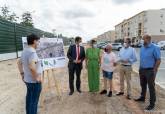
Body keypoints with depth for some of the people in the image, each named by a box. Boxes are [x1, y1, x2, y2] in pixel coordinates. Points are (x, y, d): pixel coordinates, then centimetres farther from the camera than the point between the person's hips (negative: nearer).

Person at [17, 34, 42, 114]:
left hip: (27, 79, 9)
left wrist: (22, 74, 20)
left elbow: (19, 63, 18)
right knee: (34, 101, 6)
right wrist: (36, 78, -23)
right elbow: (31, 67, -36)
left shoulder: (25, 51, 6)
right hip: (34, 81, -9)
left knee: (29, 98, 24)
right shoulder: (32, 52, -23)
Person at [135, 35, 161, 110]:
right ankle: (142, 97, 39)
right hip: (142, 70, 7)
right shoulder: (142, 48, 7)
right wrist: (140, 68, 12)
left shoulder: (155, 48, -13)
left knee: (151, 87, 3)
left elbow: (158, 60, -13)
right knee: (143, 85, 20)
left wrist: (154, 71, -15)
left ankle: (152, 103, 16)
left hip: (150, 71, -7)